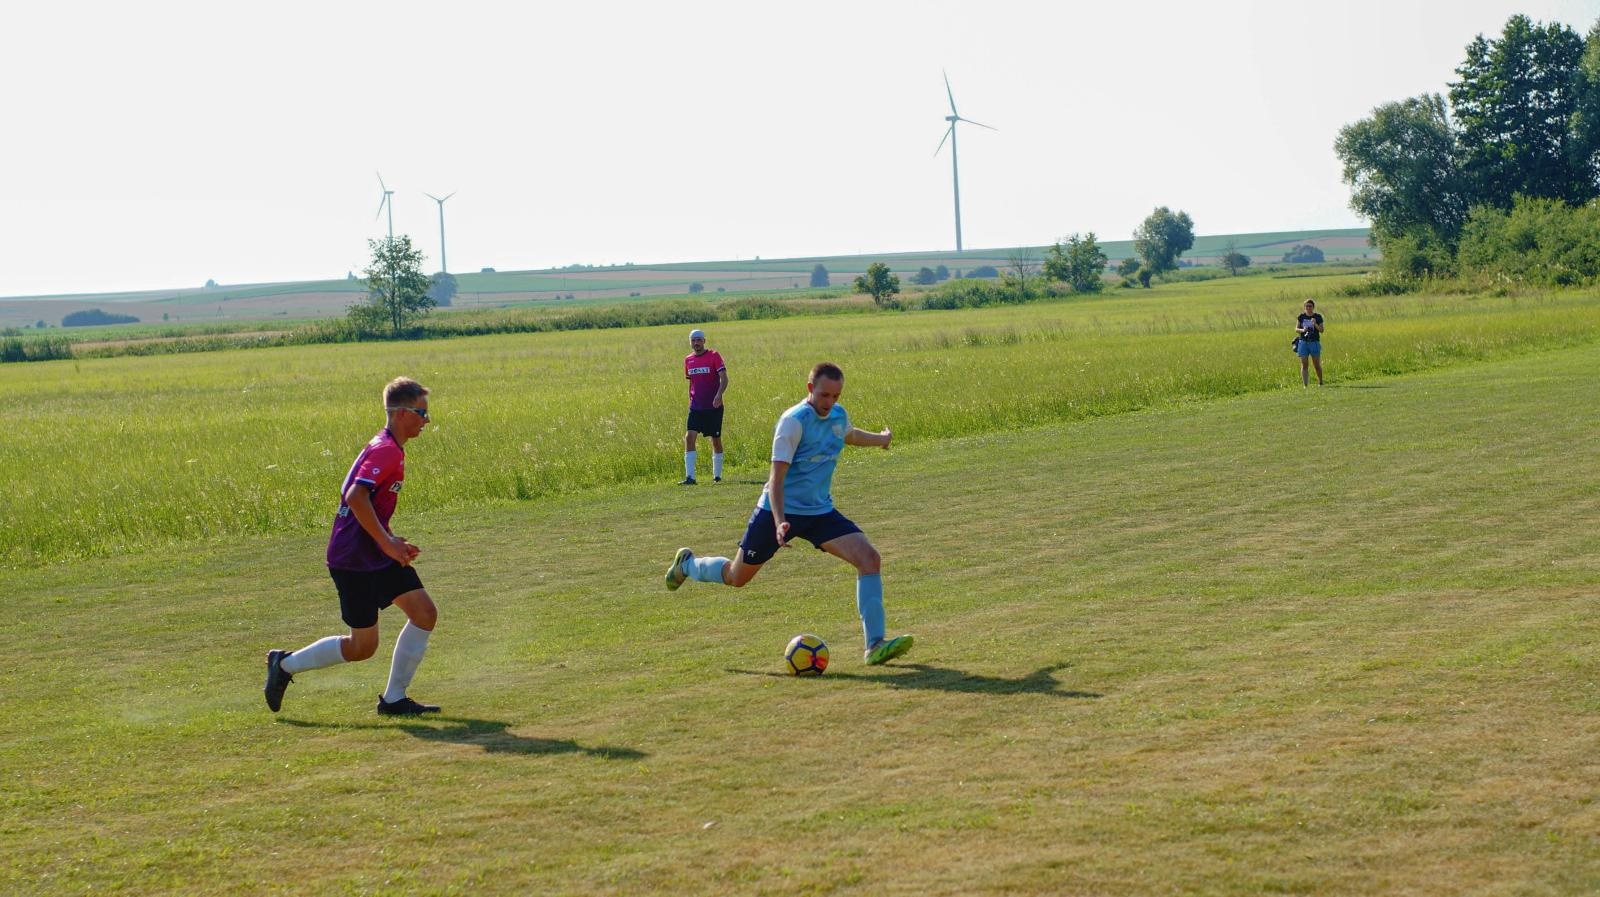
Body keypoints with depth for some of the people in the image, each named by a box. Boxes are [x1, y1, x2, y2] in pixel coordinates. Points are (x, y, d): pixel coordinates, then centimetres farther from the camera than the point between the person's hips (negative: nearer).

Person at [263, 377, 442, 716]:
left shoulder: (388, 449, 14)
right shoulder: (387, 451, -18)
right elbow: (356, 498, -30)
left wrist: (393, 541, 12)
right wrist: (387, 542, -25)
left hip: (376, 553, 10)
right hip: (355, 560, -10)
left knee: (425, 613, -1)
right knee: (363, 646, 0)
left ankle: (394, 699, 5)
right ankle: (286, 664, 18)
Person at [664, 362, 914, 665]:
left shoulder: (839, 415, 2)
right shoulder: (794, 421, -20)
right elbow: (777, 476, -24)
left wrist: (881, 439, 48)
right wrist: (779, 522, -37)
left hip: (820, 511, 5)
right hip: (779, 511, -5)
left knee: (870, 558, -17)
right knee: (736, 577, 11)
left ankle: (875, 645, -18)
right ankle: (687, 564, 44)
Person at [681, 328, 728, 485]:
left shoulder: (713, 356, -6)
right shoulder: (688, 360, 9)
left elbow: (724, 378, -14)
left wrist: (719, 394, -29)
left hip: (713, 406, -4)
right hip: (695, 407, 4)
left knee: (716, 439, 4)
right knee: (689, 437, -12)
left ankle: (717, 475, 18)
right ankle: (689, 477, -13)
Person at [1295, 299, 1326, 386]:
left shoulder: (1318, 317, 1)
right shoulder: (1301, 316, 5)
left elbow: (1321, 330, -5)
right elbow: (1296, 329, 6)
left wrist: (1315, 324, -22)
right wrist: (1302, 330, -15)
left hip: (1314, 343, -1)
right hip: (1303, 342, 1)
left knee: (1317, 365, 4)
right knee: (1304, 365, -3)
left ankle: (1320, 382, 24)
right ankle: (1305, 385, -3)